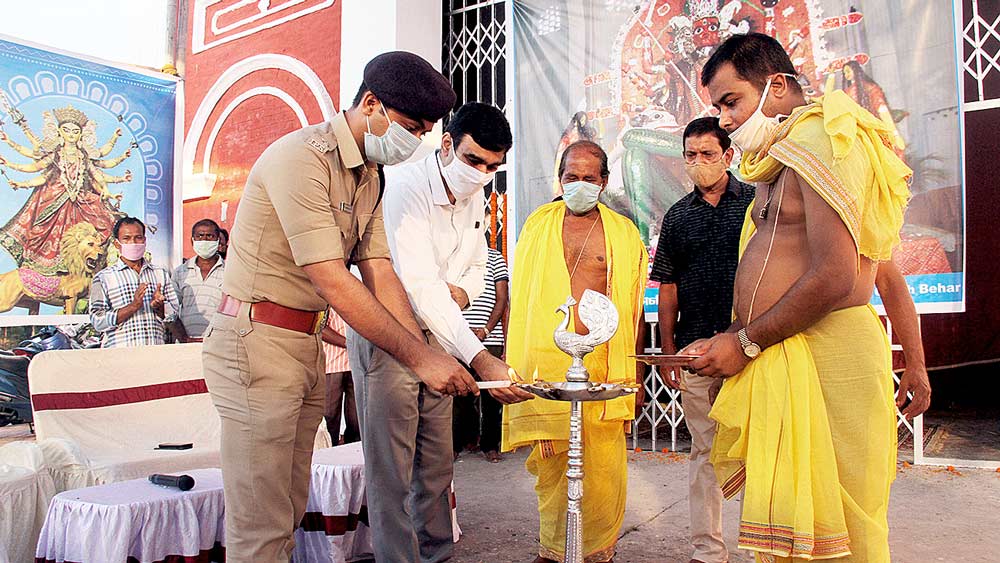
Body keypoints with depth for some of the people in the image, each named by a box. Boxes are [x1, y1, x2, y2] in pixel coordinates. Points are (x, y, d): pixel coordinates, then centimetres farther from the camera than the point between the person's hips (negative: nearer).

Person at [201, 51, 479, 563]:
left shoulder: (369, 177, 11)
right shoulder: (301, 157, -17)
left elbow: (380, 274, 4)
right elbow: (333, 282, -23)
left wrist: (427, 356, -7)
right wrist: (419, 356, -21)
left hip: (308, 344, 9)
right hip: (256, 342, -9)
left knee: (291, 509, 15)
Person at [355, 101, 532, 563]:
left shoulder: (474, 196, 4)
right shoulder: (405, 187, -22)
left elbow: (477, 265, 16)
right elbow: (419, 283, -33)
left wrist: (463, 291, -11)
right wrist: (480, 360, -41)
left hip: (436, 335, 7)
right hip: (385, 335, -7)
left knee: (437, 464, 15)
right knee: (391, 471, 0)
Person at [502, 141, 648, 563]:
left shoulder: (624, 233, 11)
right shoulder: (537, 225, 12)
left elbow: (634, 310, 11)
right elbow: (519, 301, 12)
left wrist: (636, 375, 8)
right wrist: (511, 362, 7)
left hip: (604, 364, 0)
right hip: (545, 363, 1)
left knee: (604, 466, -1)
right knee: (550, 462, 4)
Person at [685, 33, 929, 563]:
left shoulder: (820, 138, -9)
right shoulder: (782, 161, 20)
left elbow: (834, 277, -18)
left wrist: (745, 342, -11)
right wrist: (722, 341, 10)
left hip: (825, 355, -9)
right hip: (779, 358, 9)